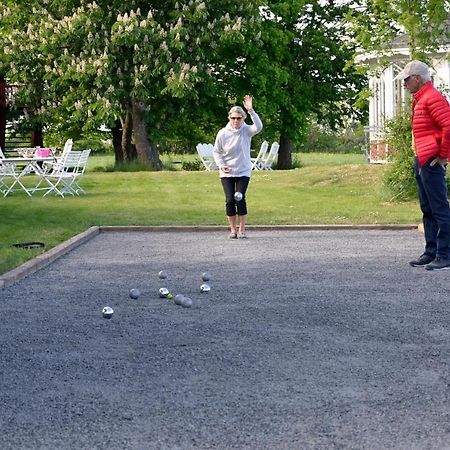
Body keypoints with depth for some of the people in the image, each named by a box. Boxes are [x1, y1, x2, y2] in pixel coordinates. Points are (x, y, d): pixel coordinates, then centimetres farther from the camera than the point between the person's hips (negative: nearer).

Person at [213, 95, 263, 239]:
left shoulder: (246, 131, -8)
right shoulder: (223, 133, -6)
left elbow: (258, 126, -30)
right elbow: (216, 152, 5)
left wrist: (251, 110, -39)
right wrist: (221, 165, -10)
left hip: (243, 172, -1)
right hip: (227, 173, 1)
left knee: (240, 199, -11)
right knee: (230, 200, -4)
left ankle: (242, 229, 2)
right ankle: (233, 229, 9)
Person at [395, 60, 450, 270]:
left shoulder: (433, 98, -13)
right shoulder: (420, 99, 19)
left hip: (432, 162, -11)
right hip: (421, 162, 11)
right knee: (427, 210, 14)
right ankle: (431, 253, 21)